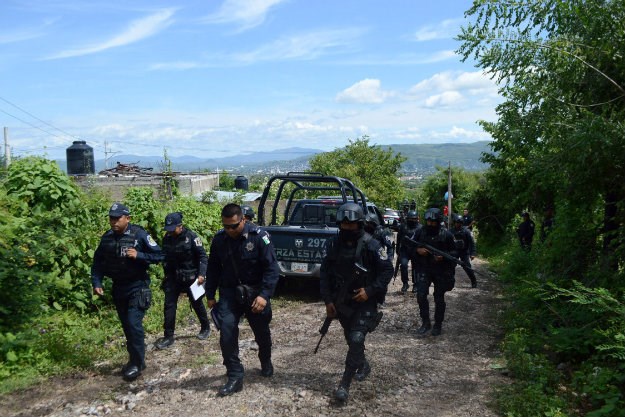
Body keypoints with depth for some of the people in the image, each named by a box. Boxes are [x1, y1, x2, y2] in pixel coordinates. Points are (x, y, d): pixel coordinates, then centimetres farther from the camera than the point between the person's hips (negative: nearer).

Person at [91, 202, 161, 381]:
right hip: (118, 288, 6)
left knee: (134, 324, -10)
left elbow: (158, 255, -11)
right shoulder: (107, 238, 1)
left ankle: (138, 363, 4)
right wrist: (96, 283, 0)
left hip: (137, 287, -5)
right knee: (126, 325, 13)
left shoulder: (139, 234, -14)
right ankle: (134, 359, 28)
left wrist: (138, 255, -23)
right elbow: (98, 262, 10)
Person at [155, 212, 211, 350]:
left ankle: (205, 328, 31)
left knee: (197, 303, 10)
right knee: (169, 305, 0)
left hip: (190, 276, -4)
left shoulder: (191, 237, -15)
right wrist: (167, 275, 13)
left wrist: (201, 274, -22)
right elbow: (165, 257, 12)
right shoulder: (167, 238, 0)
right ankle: (168, 336, 8)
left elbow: (203, 256, -13)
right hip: (173, 277, 4)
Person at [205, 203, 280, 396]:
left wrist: (264, 295, -23)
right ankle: (235, 377, 0)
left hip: (255, 292, -2)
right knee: (227, 331, -13)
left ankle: (266, 363, 44)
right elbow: (213, 269, 8)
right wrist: (210, 295, 8)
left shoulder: (258, 236, -17)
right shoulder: (219, 239, -4)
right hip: (229, 293, 2)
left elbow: (272, 268, -16)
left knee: (262, 332, 15)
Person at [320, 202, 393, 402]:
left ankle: (345, 384, -1)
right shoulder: (334, 243, -4)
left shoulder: (371, 245, -16)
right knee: (351, 339, 18)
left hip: (364, 303, -5)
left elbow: (388, 270, -10)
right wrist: (328, 300, -2)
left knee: (356, 340, -12)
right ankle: (363, 366, 45)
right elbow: (325, 272, 3)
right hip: (341, 302, 5)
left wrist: (370, 290, -20)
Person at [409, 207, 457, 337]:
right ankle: (425, 322, 6)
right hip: (424, 269, 1)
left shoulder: (446, 234, -5)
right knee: (421, 295, -10)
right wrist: (417, 250, -16)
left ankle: (438, 325, 24)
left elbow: (455, 252, 0)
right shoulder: (420, 232, -2)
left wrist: (444, 256, -18)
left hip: (441, 271, -1)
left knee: (439, 299, 7)